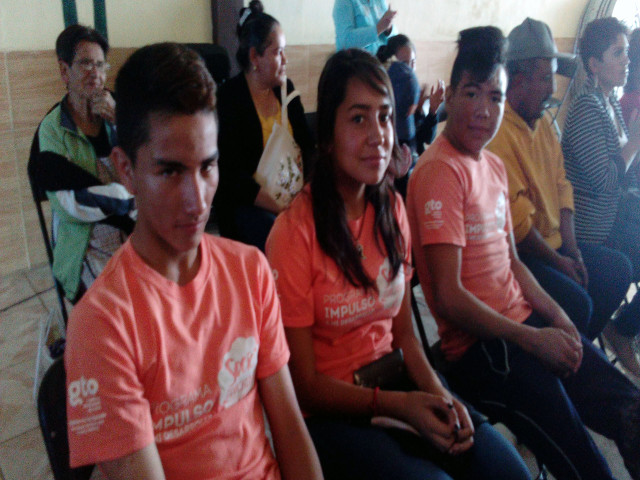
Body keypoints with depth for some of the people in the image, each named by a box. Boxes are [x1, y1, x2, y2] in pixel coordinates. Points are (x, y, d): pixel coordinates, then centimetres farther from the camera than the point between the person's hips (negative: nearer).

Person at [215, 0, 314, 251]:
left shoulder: (285, 89, 12)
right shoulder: (229, 97, -7)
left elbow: (307, 145, 13)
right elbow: (232, 176, -14)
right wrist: (285, 208, -24)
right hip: (246, 202, -5)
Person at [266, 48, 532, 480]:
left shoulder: (392, 209, 3)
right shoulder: (295, 232, -18)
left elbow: (403, 332, 6)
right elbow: (305, 384, -12)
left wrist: (439, 394, -10)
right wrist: (398, 404, -19)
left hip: (395, 379, 5)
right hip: (329, 412, -5)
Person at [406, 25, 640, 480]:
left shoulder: (494, 166, 13)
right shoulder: (441, 171, -15)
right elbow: (449, 297, -18)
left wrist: (557, 317, 2)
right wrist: (534, 339, -11)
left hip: (526, 323, 9)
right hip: (477, 346, -8)